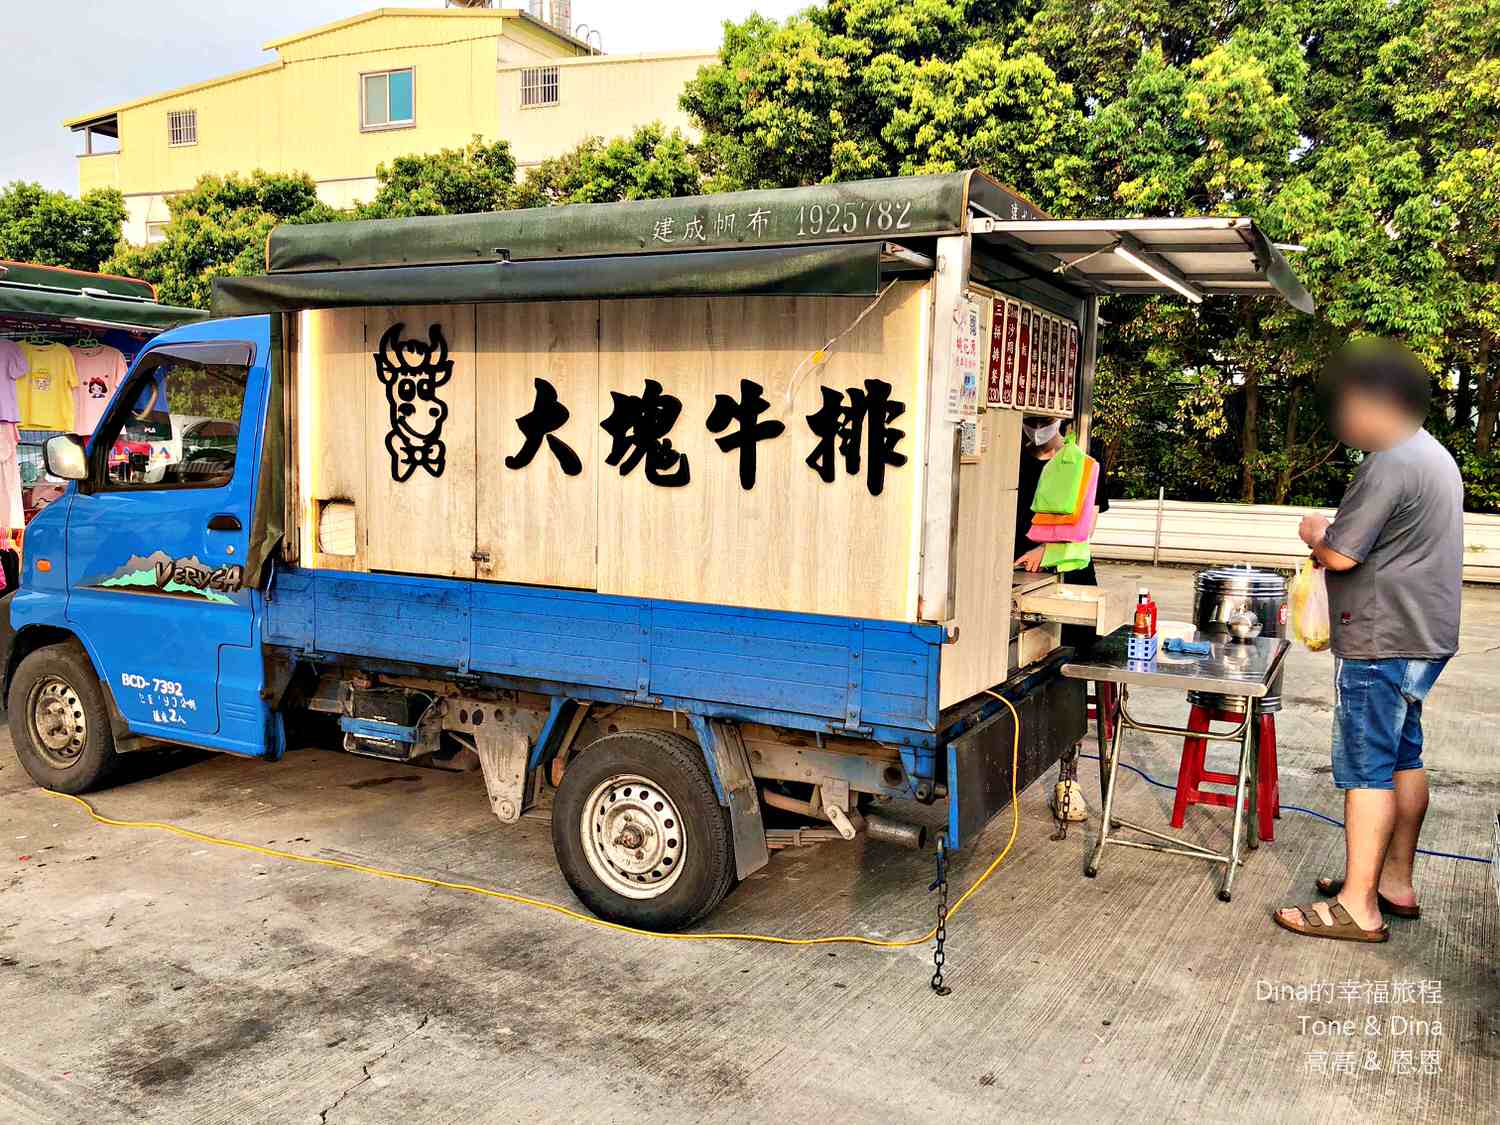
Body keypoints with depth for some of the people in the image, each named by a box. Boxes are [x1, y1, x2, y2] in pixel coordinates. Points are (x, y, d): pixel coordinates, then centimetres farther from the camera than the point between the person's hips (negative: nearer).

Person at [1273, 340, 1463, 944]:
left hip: (1383, 641, -11)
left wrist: (1315, 535, 0)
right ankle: (1396, 881, 27)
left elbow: (1340, 556, -20)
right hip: (1425, 637, 11)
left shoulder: (1389, 465, -19)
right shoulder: (1433, 455, 15)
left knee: (1368, 769, -6)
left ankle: (1359, 908, -2)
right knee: (1403, 758, 16)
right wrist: (1334, 536, 11)